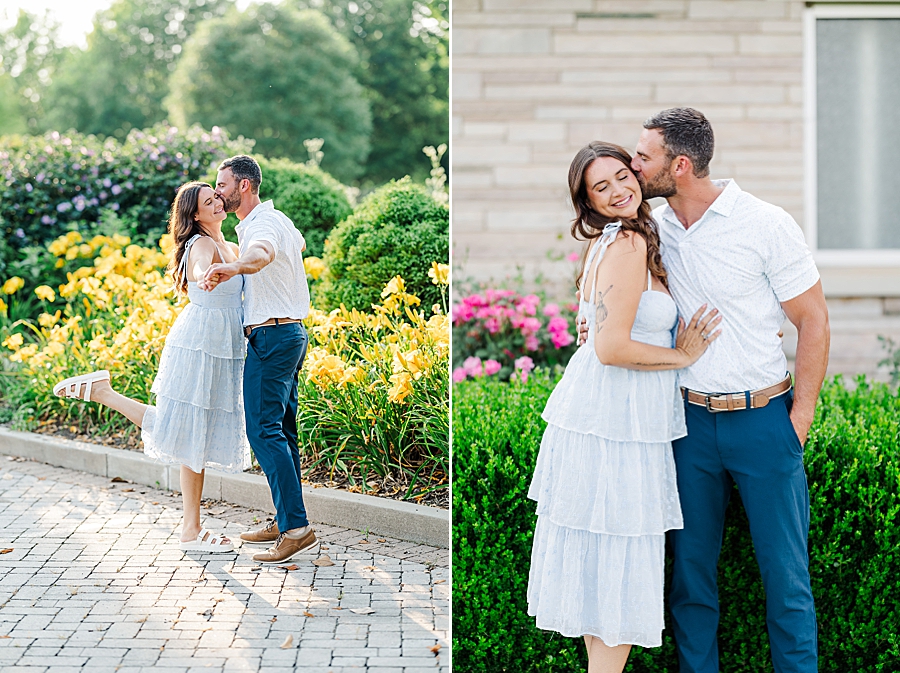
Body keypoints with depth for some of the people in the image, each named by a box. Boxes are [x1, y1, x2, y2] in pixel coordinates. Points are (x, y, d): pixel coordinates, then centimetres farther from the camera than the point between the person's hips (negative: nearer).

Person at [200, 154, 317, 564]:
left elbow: (261, 254, -41)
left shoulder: (261, 224, -15)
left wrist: (233, 268, -63)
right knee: (282, 429, 12)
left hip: (271, 335, -11)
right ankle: (286, 522, 15)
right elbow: (299, 244, 41)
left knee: (264, 430, -14)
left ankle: (297, 528, -18)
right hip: (290, 333, 11)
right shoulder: (279, 220, 18)